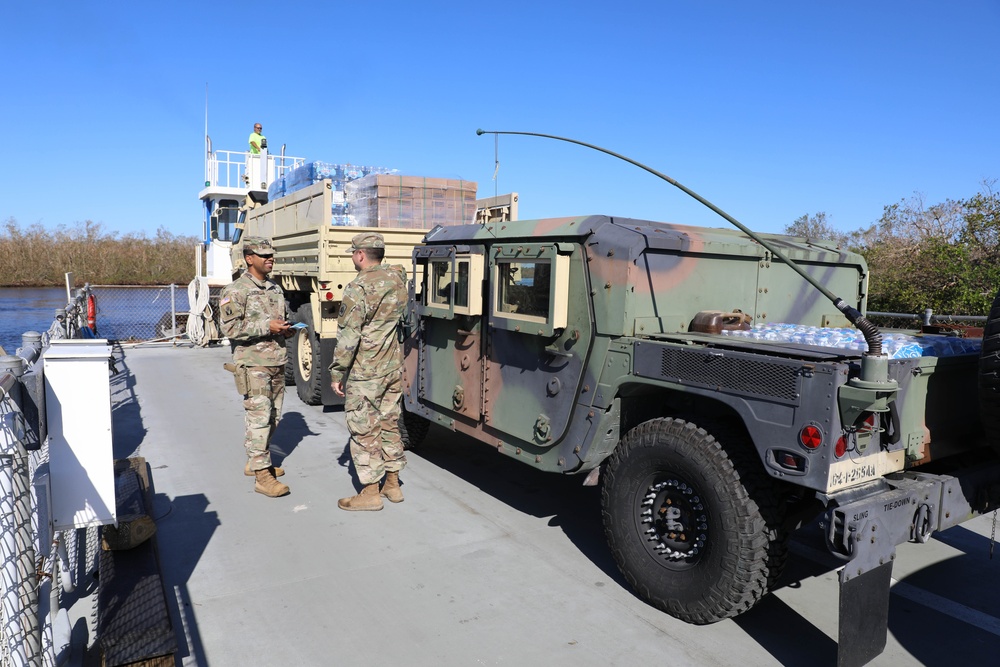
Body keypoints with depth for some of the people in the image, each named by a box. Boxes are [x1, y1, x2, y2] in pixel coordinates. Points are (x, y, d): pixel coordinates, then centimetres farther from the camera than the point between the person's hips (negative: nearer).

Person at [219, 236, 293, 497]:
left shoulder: (275, 289, 16)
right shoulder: (235, 291, -8)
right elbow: (230, 328, -15)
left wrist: (284, 330, 5)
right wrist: (266, 327, -20)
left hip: (277, 363, 8)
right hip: (253, 365, -8)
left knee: (273, 417, 13)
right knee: (259, 418, -9)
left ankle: (254, 463, 29)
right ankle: (262, 476, -4)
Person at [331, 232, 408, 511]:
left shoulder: (359, 287, -17)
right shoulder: (397, 280, 5)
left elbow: (348, 336, -17)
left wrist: (337, 373, -9)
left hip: (365, 373, -7)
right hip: (393, 368, 8)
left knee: (364, 429, 3)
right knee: (389, 424, 16)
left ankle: (370, 493, 12)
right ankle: (392, 485, 26)